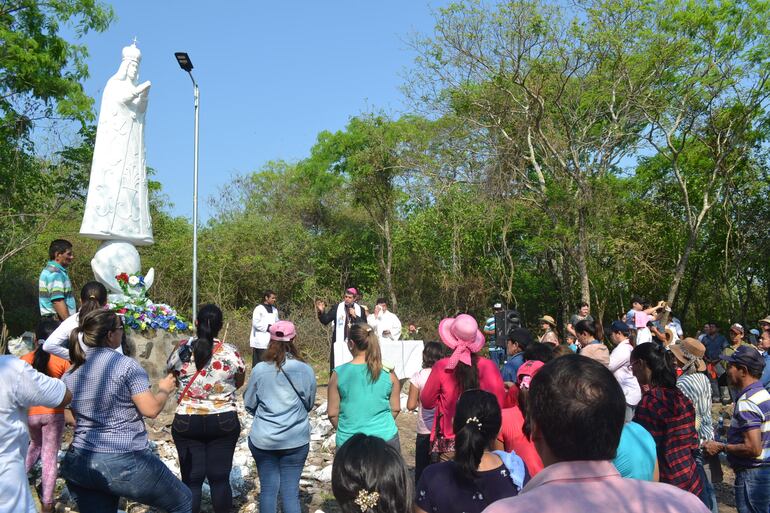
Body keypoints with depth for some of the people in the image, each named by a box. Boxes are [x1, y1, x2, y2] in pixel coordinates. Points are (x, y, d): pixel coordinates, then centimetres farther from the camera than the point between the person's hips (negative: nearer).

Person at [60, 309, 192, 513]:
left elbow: (77, 415, 18)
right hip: (126, 463, -6)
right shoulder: (126, 365, -12)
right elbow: (151, 409, -14)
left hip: (79, 462, 7)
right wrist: (165, 389, 4)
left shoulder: (69, 373, 8)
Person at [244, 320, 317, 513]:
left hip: (263, 439, 0)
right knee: (291, 491, 8)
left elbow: (249, 404, 4)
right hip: (296, 439, 0)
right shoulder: (305, 370, -8)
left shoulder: (259, 369, -9)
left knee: (268, 489, 11)